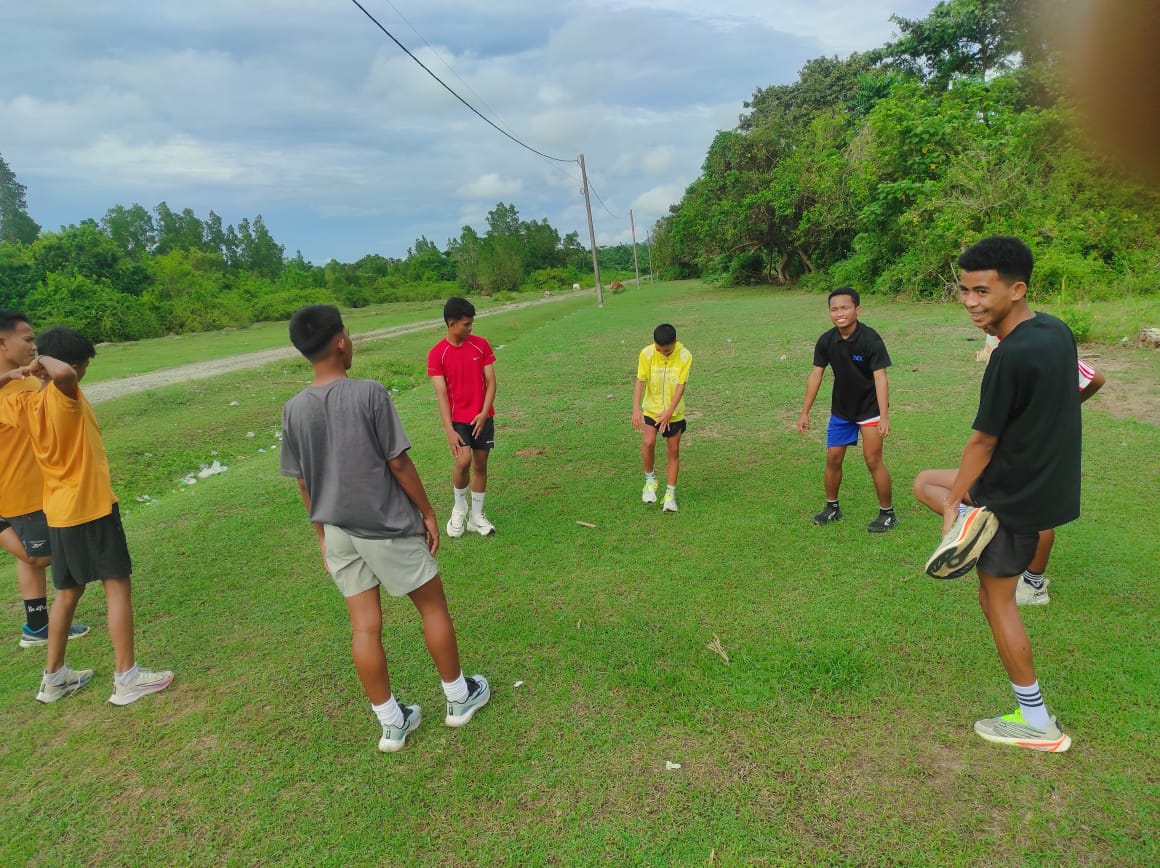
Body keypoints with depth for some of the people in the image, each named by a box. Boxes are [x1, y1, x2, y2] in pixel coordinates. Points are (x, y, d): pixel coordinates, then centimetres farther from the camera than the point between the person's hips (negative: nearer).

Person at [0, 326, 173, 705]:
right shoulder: (65, 395, -16)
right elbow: (62, 372, -39)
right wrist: (45, 361, -18)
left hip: (59, 512, 7)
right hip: (92, 507, -7)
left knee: (68, 592, 19)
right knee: (117, 586, 0)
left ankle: (54, 677, 29)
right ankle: (127, 678, 4)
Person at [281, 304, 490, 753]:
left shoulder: (294, 409, -1)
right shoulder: (369, 393, -17)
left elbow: (303, 483, 5)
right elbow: (398, 463, -14)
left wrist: (323, 533, 17)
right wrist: (427, 512, -2)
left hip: (338, 531, 5)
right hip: (387, 526, -5)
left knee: (364, 626, 11)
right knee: (433, 606, 13)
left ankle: (391, 722, 24)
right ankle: (459, 696, 29)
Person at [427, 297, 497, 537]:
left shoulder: (481, 345, -1)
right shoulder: (437, 354, -8)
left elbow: (491, 382, 0)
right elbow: (441, 394, -10)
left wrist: (484, 413, -13)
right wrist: (449, 430, -17)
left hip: (483, 417, 3)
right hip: (458, 418, -3)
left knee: (480, 465, 7)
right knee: (463, 461, -19)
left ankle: (476, 516, 22)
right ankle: (459, 508, 8)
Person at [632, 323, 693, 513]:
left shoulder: (685, 356, -15)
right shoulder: (646, 354, -14)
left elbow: (681, 386, -15)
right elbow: (639, 381, -15)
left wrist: (669, 412, -23)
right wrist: (636, 409, -27)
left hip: (674, 412, 0)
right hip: (650, 409, 0)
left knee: (673, 451, 5)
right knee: (648, 443, -21)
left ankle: (670, 494, 19)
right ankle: (650, 479, 4)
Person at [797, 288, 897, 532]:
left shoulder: (870, 339, -22)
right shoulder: (826, 341, -9)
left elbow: (880, 377, -26)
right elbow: (815, 375, -3)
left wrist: (884, 416, -32)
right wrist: (805, 412, -3)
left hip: (869, 408, -5)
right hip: (841, 409, 5)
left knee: (873, 461, -6)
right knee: (833, 459, 9)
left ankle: (887, 514, 11)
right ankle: (832, 507, 29)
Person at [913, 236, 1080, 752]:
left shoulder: (1012, 356, -27)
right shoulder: (1057, 331, 2)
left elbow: (982, 441, -20)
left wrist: (953, 504, -8)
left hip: (1017, 496, -9)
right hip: (1050, 483, 9)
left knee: (996, 597, 6)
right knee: (925, 482, 23)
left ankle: (1037, 724, 17)